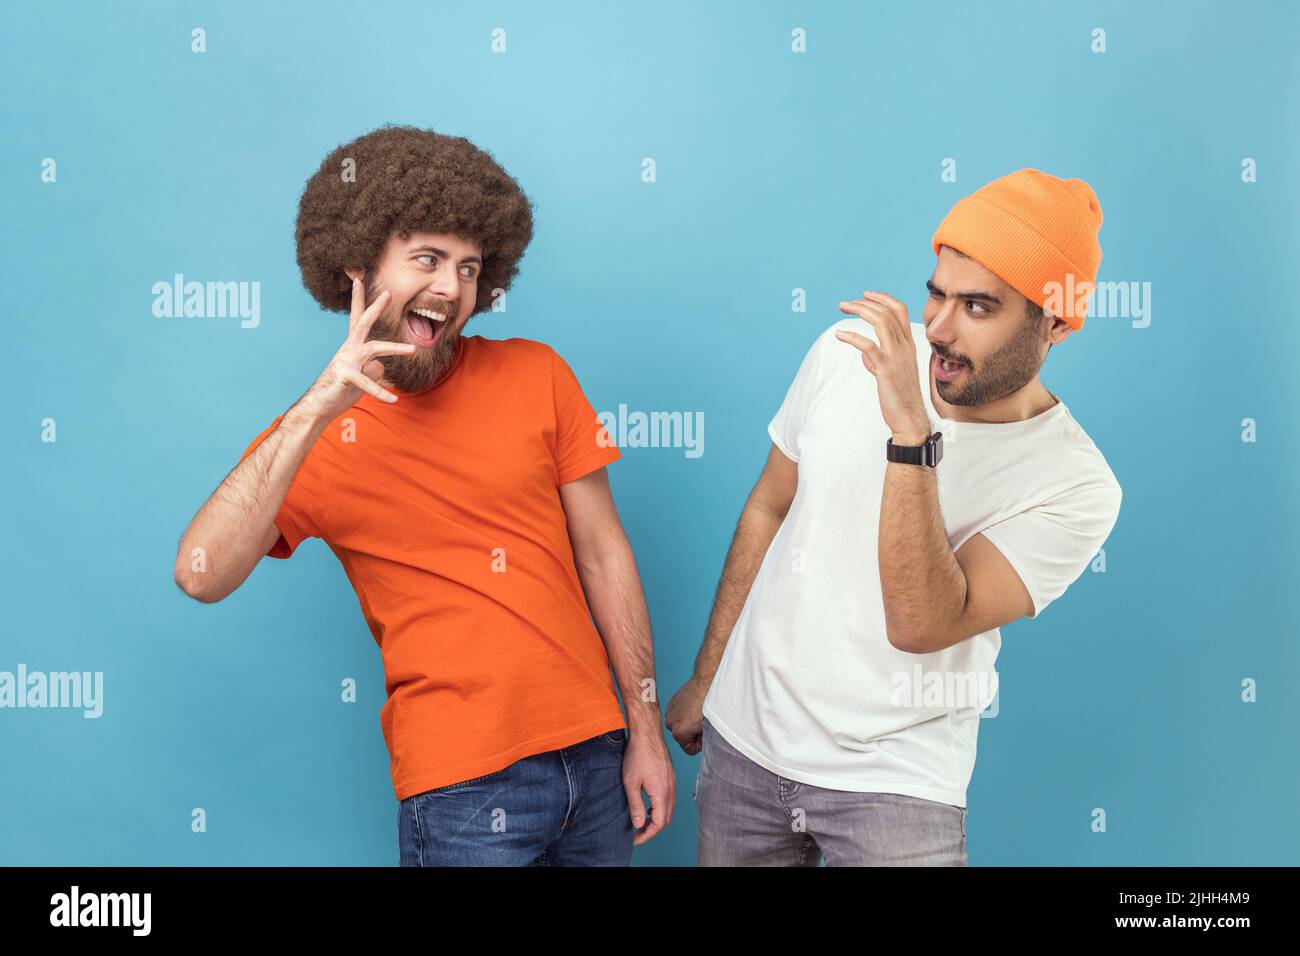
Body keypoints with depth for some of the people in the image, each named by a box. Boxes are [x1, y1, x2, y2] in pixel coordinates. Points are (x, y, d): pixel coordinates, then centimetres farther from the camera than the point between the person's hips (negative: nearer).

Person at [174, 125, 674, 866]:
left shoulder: (536, 375, 0)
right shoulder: (309, 440, -3)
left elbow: (604, 558, 2)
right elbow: (202, 576, -18)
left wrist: (646, 730, 3)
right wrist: (314, 416, -25)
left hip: (594, 751, 3)